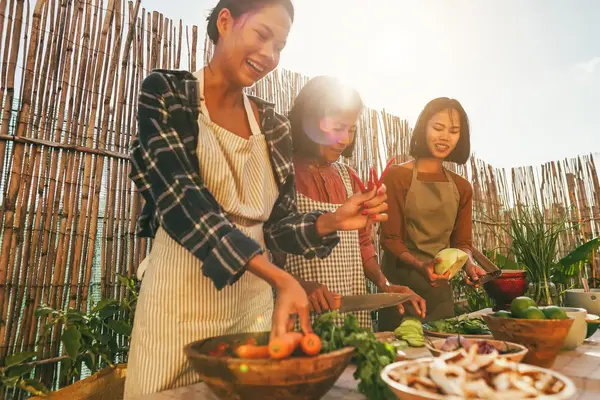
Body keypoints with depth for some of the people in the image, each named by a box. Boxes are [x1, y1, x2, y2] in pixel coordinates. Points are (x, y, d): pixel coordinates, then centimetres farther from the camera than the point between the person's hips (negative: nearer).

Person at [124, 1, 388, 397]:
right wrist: (279, 277, -30)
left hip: (253, 301, 4)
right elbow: (179, 195, -20)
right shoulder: (166, 93, -5)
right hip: (181, 301, -3)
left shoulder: (274, 126, 6)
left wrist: (332, 221, -14)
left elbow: (277, 224, 6)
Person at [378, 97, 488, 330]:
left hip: (442, 290, 5)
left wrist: (468, 264, -12)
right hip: (401, 286, -5)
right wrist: (419, 265, -27)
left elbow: (462, 241, 9)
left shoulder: (461, 187, 10)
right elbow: (390, 239, -10)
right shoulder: (397, 176, -8)